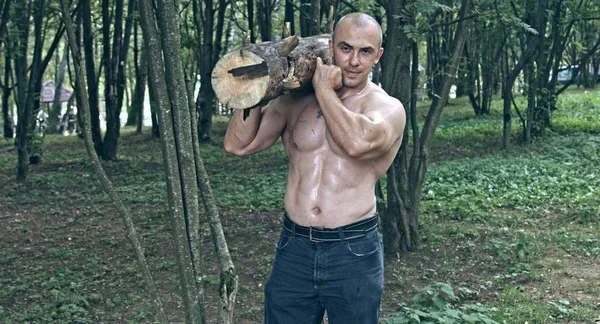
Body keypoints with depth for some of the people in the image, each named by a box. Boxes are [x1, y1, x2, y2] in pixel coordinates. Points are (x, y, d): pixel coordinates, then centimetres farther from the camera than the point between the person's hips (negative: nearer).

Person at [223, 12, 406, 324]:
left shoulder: (388, 108, -3)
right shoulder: (294, 101, 5)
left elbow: (357, 142, -25)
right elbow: (237, 144, -1)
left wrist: (323, 88, -12)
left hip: (354, 252, -2)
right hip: (293, 250, 3)